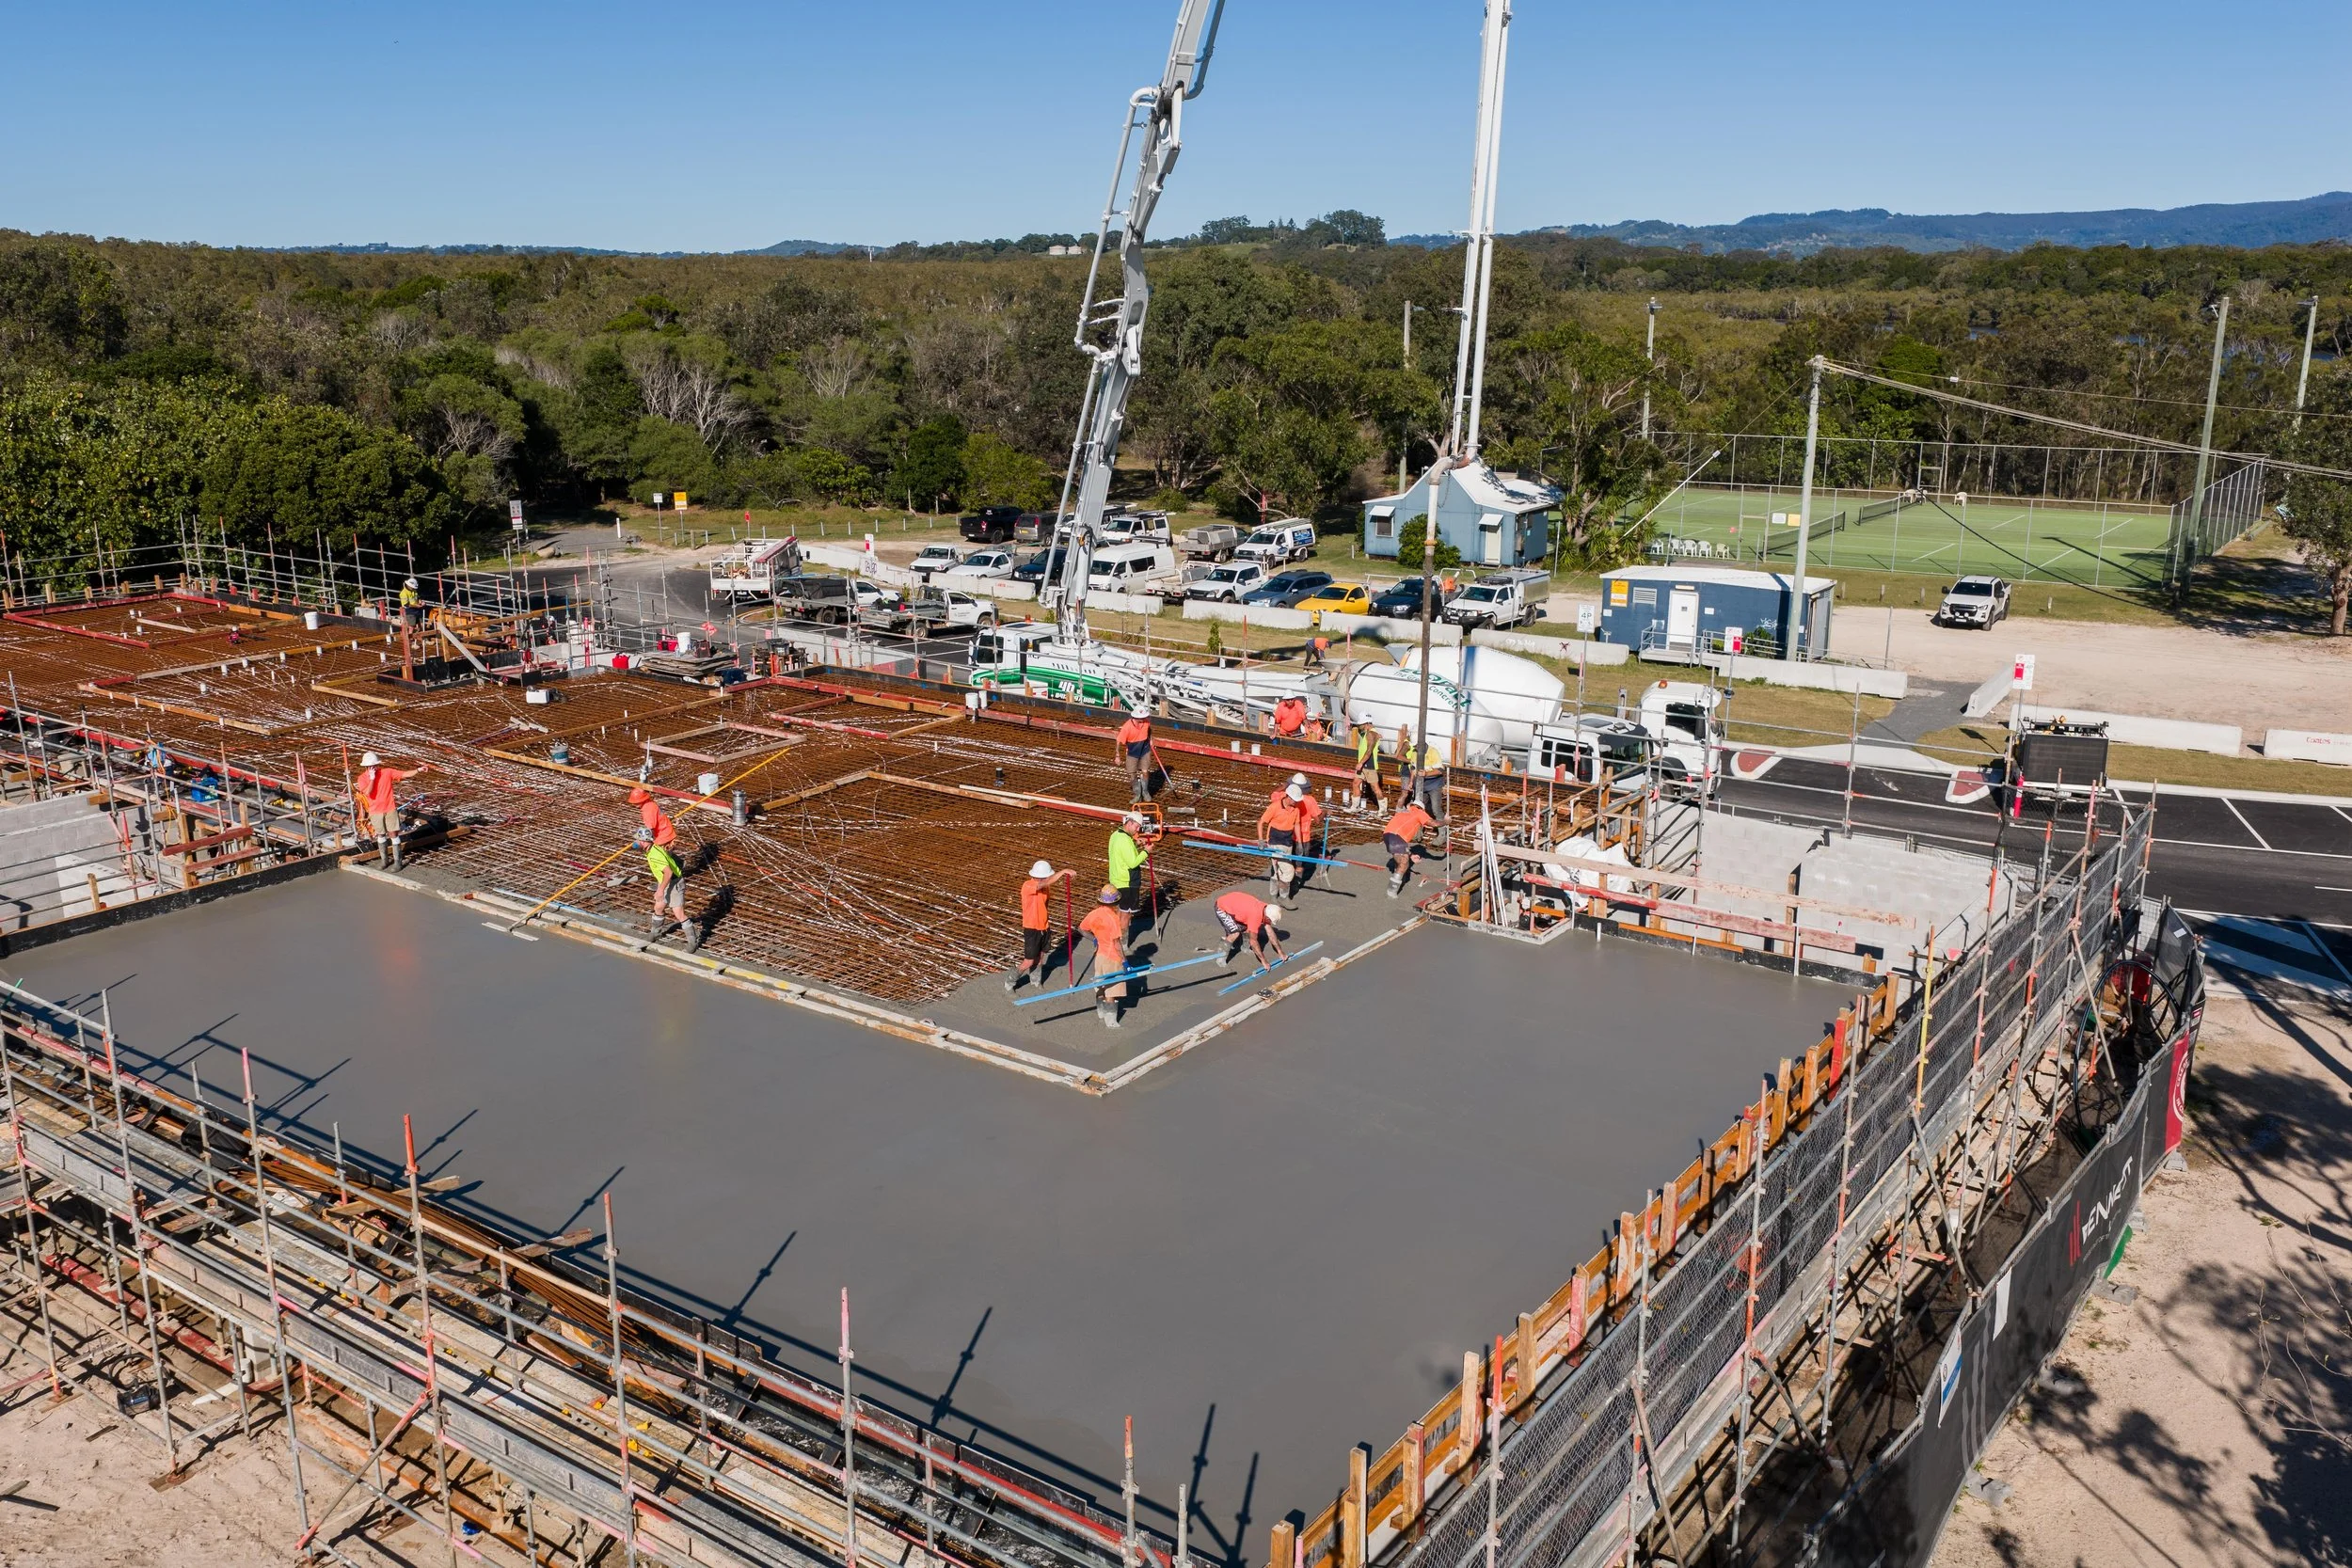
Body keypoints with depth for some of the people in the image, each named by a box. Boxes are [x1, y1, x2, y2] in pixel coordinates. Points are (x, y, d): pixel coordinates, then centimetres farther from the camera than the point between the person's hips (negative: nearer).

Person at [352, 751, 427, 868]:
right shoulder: (362, 778, -7)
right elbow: (368, 792, -22)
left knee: (394, 834, -1)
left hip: (390, 809, -1)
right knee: (381, 835, 13)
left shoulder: (387, 772, -5)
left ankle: (397, 861, 4)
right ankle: (384, 859, 28)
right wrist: (372, 778, -22)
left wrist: (418, 770, -20)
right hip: (376, 812, 1)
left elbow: (405, 774, -7)